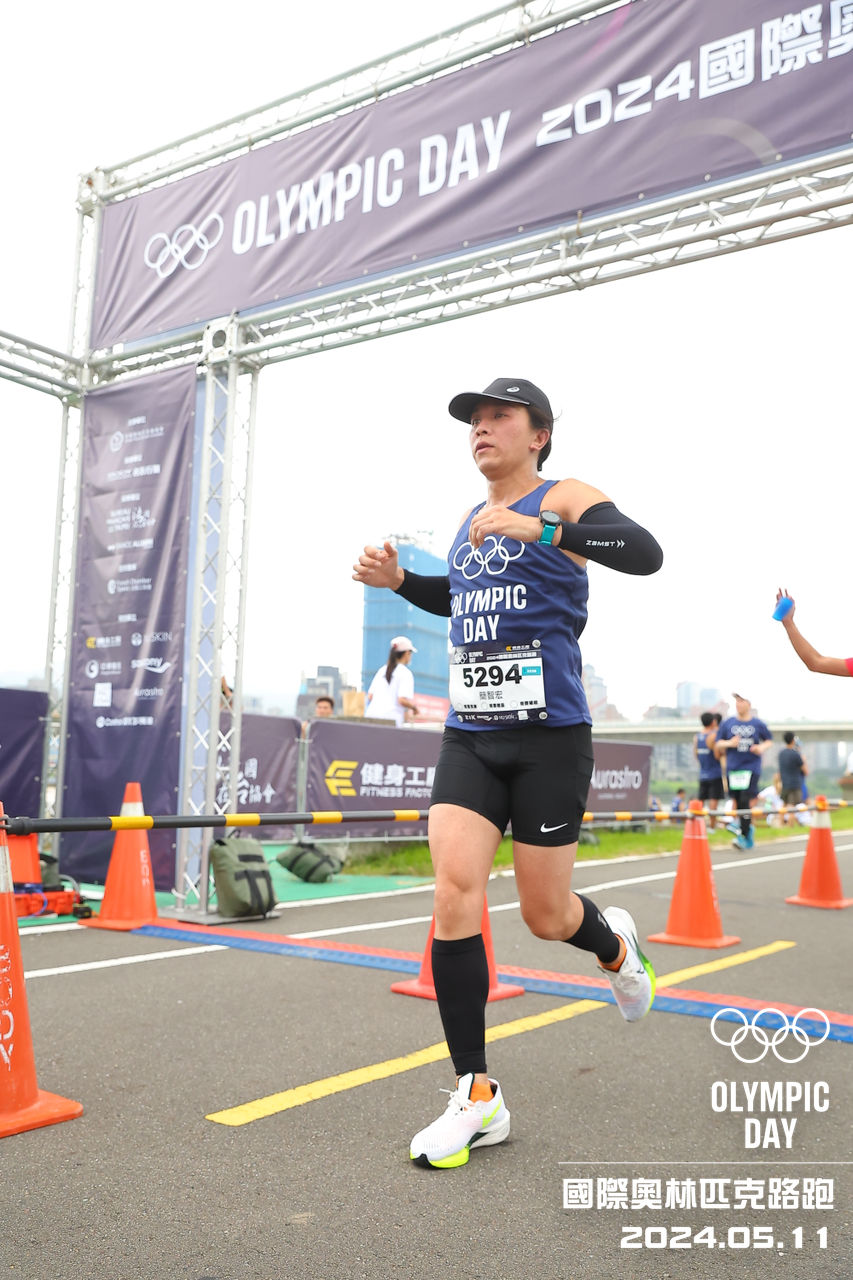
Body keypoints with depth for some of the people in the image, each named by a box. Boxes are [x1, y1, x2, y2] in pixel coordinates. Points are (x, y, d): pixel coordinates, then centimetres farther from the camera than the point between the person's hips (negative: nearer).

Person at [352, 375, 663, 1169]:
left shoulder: (560, 500, -5)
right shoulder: (469, 523, 15)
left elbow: (644, 553, -23)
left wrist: (539, 529, -33)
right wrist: (398, 580, 15)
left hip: (549, 736, -5)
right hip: (469, 736, 5)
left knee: (544, 916, 4)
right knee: (454, 894, -10)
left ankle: (614, 945, 42)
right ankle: (477, 1098, 2)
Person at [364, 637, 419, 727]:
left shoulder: (381, 670, 18)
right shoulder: (406, 673, -2)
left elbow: (370, 696, 17)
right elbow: (403, 700, -13)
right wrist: (414, 706, 8)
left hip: (371, 715, 6)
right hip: (390, 720, -6)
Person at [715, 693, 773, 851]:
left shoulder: (758, 724, 2)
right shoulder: (728, 723, 6)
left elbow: (769, 741, 13)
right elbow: (718, 743, 8)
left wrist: (762, 747, -8)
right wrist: (729, 743, -11)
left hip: (751, 768, -3)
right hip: (733, 768, 3)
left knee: (746, 801, -14)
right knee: (737, 802, 6)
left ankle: (744, 835, -10)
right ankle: (748, 827, 29)